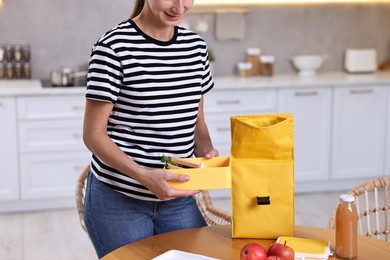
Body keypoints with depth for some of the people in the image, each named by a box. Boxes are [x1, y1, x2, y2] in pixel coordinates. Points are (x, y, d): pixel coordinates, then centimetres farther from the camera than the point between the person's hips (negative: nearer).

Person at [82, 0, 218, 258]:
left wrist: (208, 153, -8)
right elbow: (94, 133, -12)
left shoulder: (196, 46, 5)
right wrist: (144, 176, -26)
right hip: (119, 200, -5)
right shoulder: (114, 47, -13)